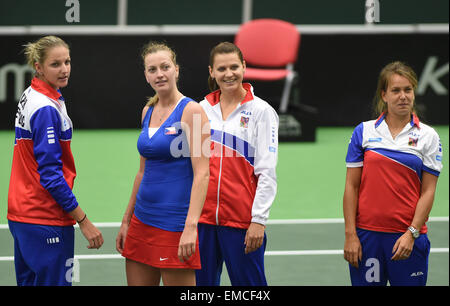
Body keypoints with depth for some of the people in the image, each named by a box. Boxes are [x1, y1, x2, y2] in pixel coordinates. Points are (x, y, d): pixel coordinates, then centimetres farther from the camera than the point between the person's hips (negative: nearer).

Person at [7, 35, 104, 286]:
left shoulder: (30, 97, 10)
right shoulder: (47, 109, -18)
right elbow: (50, 174, -21)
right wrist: (83, 220, -19)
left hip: (21, 215, 10)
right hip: (45, 219, -10)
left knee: (28, 281, 13)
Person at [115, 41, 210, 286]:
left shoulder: (191, 111, -10)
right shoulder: (148, 111, 12)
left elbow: (201, 174, -16)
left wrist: (191, 226, -25)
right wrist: (127, 220, 19)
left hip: (174, 225, -7)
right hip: (142, 218, 7)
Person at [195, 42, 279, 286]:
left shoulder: (260, 111, -3)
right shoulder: (202, 109, 9)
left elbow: (267, 172, -7)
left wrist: (259, 220, -13)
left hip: (243, 220, -4)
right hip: (202, 217, 4)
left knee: (249, 283, -2)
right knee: (201, 282, 6)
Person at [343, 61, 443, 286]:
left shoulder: (428, 136, 3)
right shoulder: (364, 132, 5)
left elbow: (428, 191, 0)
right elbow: (352, 186, 4)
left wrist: (411, 233, -10)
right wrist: (350, 235, -3)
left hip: (408, 236, 0)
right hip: (367, 233, 1)